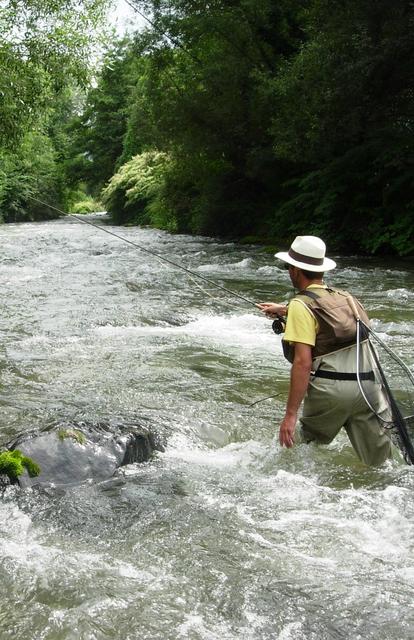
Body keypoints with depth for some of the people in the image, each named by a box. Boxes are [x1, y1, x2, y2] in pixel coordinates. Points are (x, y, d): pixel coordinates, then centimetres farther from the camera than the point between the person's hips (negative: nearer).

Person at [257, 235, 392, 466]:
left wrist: (291, 414, -13)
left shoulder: (301, 305, -4)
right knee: (382, 466, 7)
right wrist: (285, 310, 54)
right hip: (368, 388, 6)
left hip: (330, 389, -5)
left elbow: (303, 362, -13)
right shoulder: (346, 297, 16)